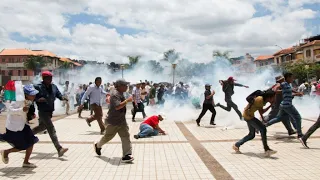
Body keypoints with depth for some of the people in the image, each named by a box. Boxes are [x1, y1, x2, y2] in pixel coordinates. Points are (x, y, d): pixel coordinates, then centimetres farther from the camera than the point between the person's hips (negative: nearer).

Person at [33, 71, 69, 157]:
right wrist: (38, 99, -27)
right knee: (51, 129, -15)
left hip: (50, 111, 8)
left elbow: (58, 94, 6)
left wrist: (63, 98, -15)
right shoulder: (38, 87, -11)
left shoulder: (53, 86, 6)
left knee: (42, 126, 28)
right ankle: (59, 149, -19)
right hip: (43, 111, -8)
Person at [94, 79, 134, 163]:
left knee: (125, 136, -5)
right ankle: (98, 146, 42)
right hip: (112, 121, -8)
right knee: (108, 136, 14)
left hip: (121, 121, 8)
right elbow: (117, 106, -36)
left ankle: (127, 155, -5)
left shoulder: (120, 93, 7)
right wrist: (127, 100, -31)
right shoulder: (115, 94, -24)